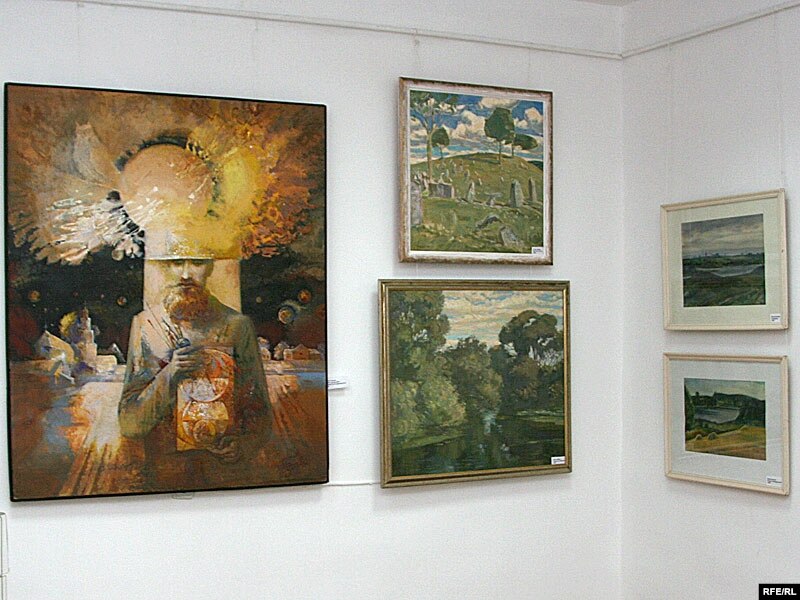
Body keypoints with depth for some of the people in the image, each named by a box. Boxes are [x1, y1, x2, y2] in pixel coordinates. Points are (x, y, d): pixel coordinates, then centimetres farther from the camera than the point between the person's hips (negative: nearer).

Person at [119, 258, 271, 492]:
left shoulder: (236, 325, 1)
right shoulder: (145, 325, 2)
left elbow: (258, 413, 7)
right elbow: (129, 424, -2)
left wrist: (243, 446, -11)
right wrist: (168, 376, -15)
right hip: (168, 471, 1)